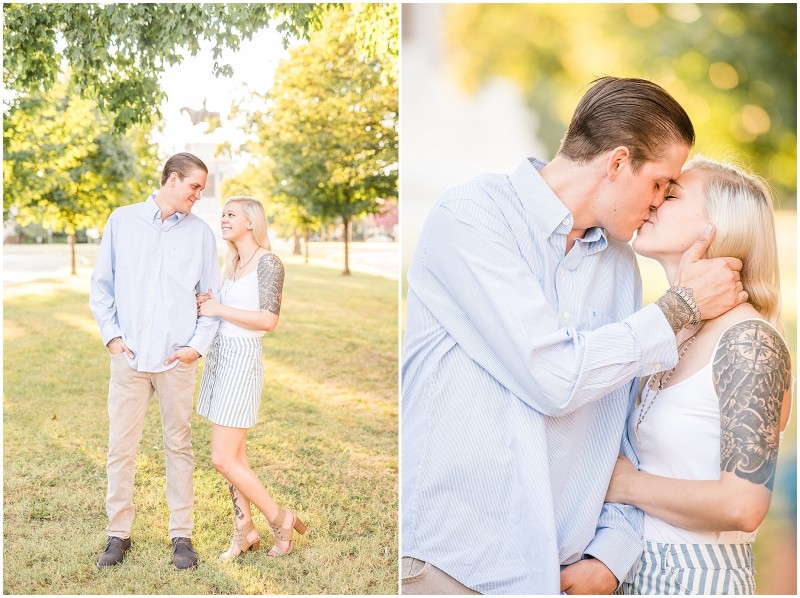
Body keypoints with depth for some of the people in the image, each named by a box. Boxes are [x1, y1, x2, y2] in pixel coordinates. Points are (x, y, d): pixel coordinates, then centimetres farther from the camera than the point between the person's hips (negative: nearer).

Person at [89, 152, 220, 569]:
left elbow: (212, 296, 9)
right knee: (121, 447, 2)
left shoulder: (200, 232, 7)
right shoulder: (122, 220, 7)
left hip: (177, 359, 0)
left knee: (178, 446, 5)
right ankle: (118, 534, 14)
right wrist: (111, 336, -1)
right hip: (129, 356, 0)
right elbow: (101, 285, 9)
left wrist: (198, 345, -2)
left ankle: (181, 535, 14)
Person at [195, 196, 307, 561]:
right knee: (235, 452, 11)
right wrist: (206, 305, 1)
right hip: (220, 352, 8)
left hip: (242, 357, -8)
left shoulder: (267, 262, -10)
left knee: (223, 459, -8)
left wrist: (219, 309, -14)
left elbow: (268, 320, -19)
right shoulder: (232, 264, 15)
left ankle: (280, 520, 7)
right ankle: (244, 531, 20)